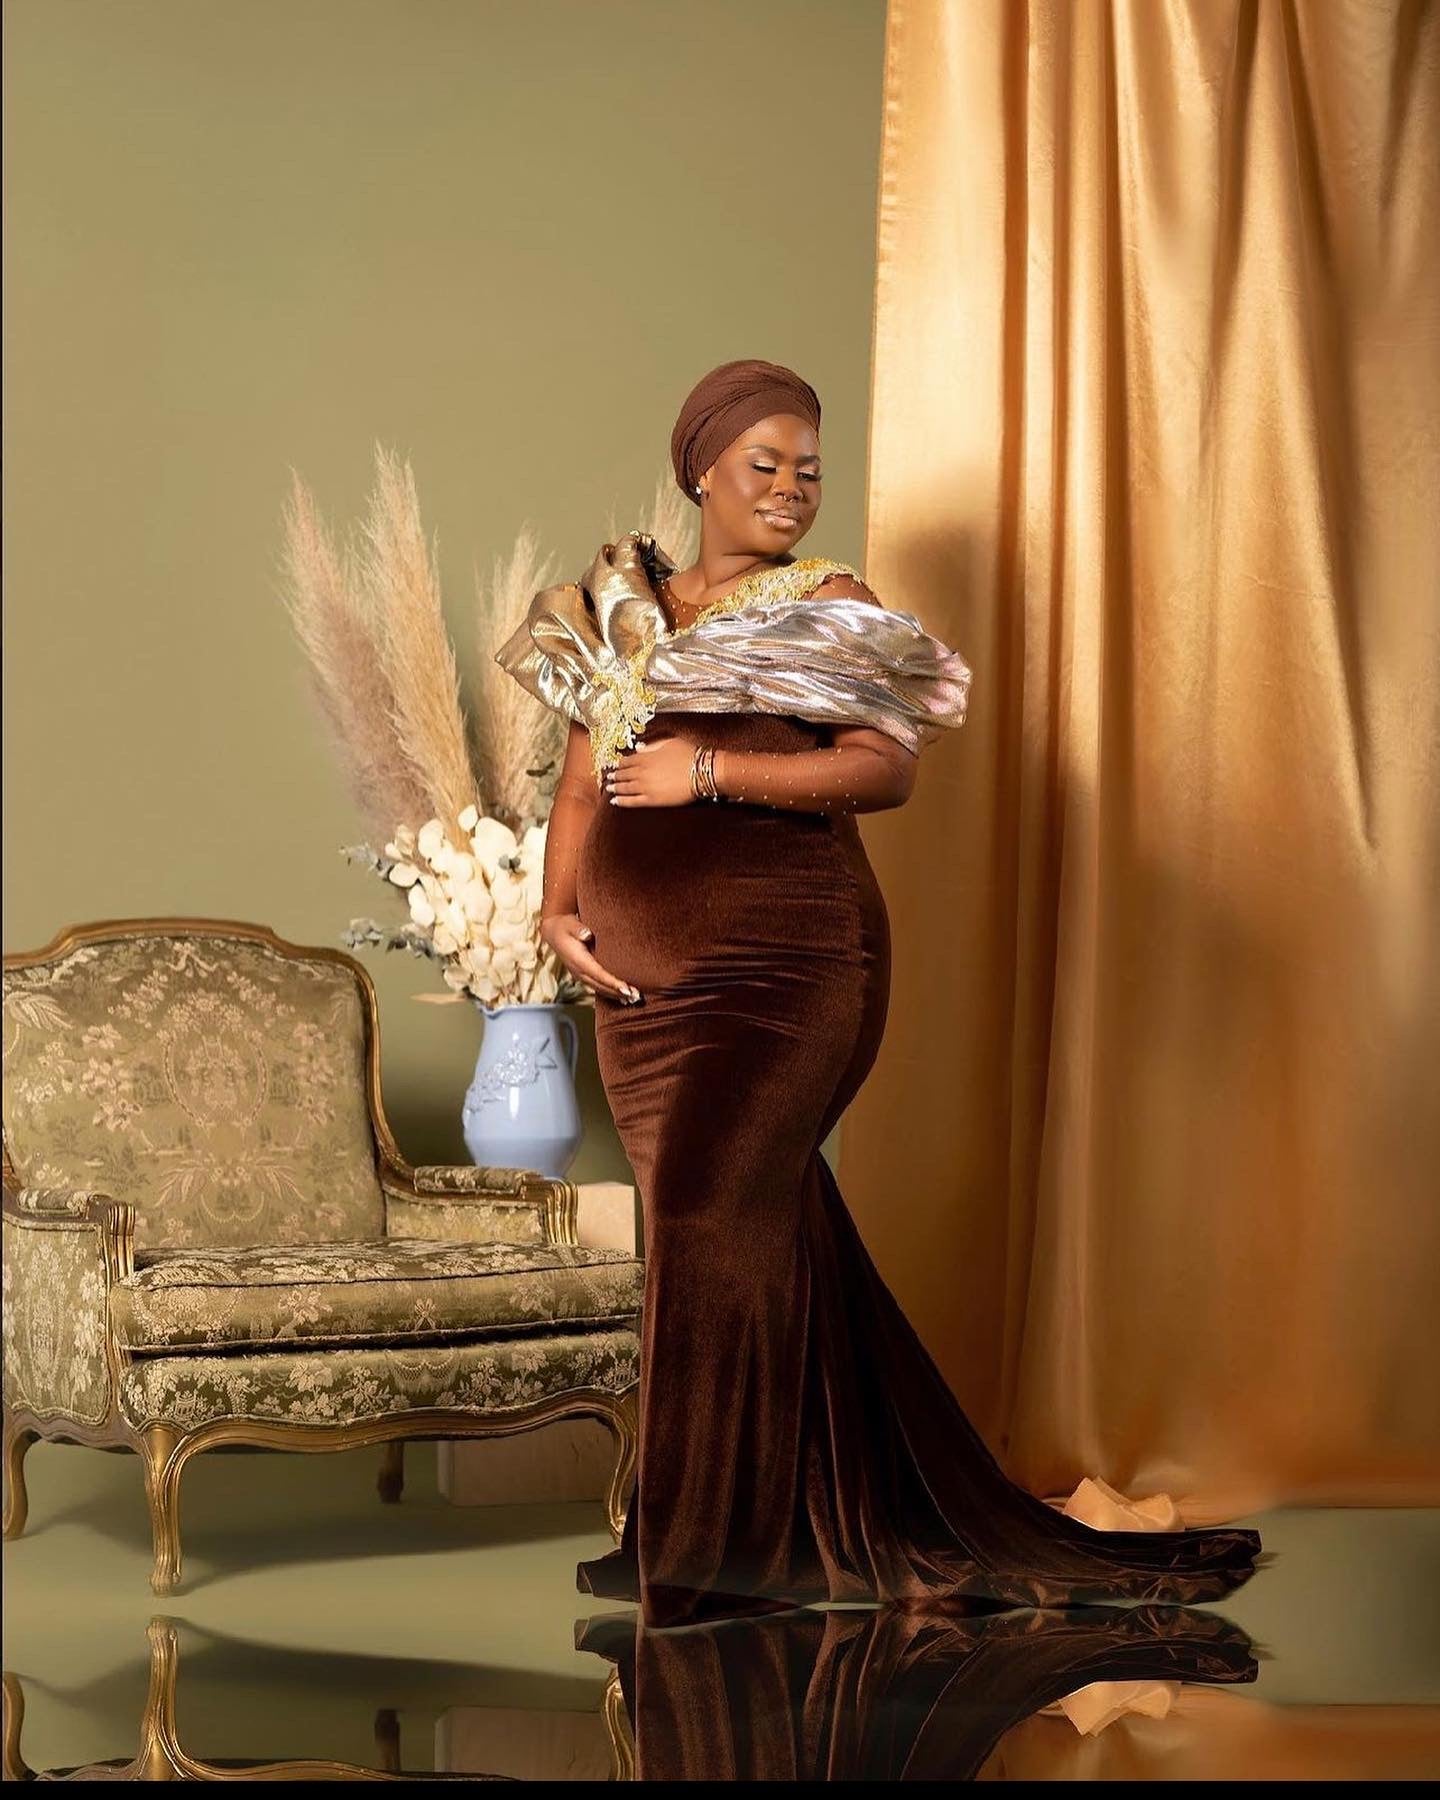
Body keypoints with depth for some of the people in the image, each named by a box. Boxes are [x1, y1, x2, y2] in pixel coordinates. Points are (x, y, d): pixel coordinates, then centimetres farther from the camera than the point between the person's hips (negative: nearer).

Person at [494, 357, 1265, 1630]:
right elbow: (583, 778, 16)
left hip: (783, 964, -5)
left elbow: (886, 768, -12)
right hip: (643, 977, 5)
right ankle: (880, 1526, 19)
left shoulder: (828, 609, 2)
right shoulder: (623, 610, 16)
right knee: (766, 1234, 8)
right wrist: (557, 906, 0)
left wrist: (706, 772, -16)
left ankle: (708, 1545, 4)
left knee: (711, 1217, -9)